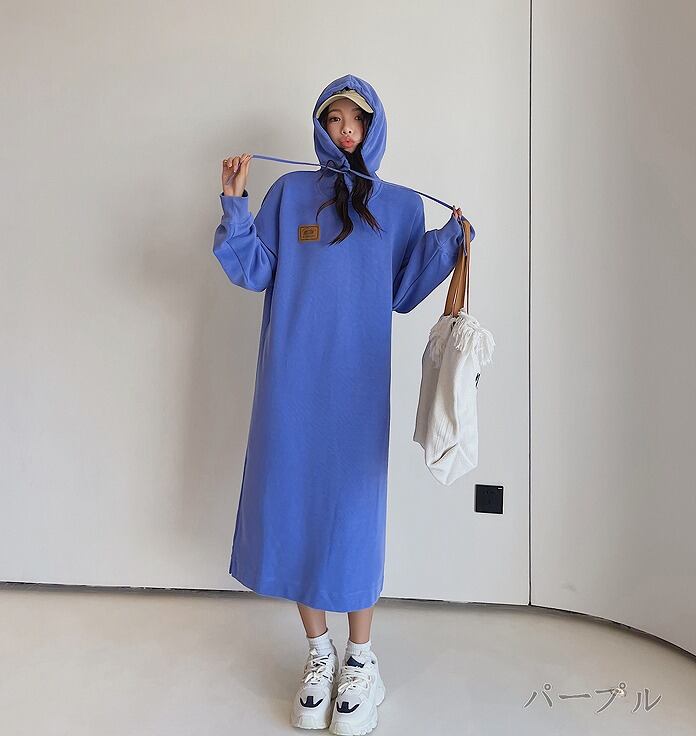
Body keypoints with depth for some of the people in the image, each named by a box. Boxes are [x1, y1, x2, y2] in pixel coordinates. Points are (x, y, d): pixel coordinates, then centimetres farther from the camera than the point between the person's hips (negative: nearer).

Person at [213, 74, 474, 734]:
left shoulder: (400, 204, 12)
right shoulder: (290, 193, 10)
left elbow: (404, 292, 9)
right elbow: (253, 272, 5)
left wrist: (450, 238, 0)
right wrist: (235, 205, -4)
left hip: (357, 382, 0)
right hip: (292, 379, 1)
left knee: (353, 506, 2)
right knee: (294, 500, 5)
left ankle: (360, 659, 23)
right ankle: (318, 654, 26)